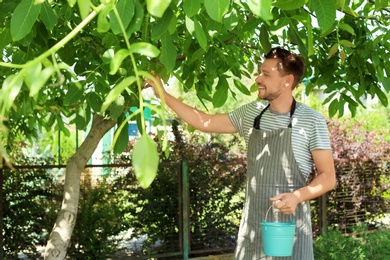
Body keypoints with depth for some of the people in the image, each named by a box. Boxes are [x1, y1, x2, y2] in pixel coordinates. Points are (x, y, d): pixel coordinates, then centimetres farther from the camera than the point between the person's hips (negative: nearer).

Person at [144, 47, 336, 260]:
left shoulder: (312, 121, -8)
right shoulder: (251, 113, 6)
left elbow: (328, 177, -5)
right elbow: (206, 123, 13)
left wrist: (298, 196, -22)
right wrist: (163, 94, 11)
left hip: (289, 224, -4)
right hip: (252, 224, 4)